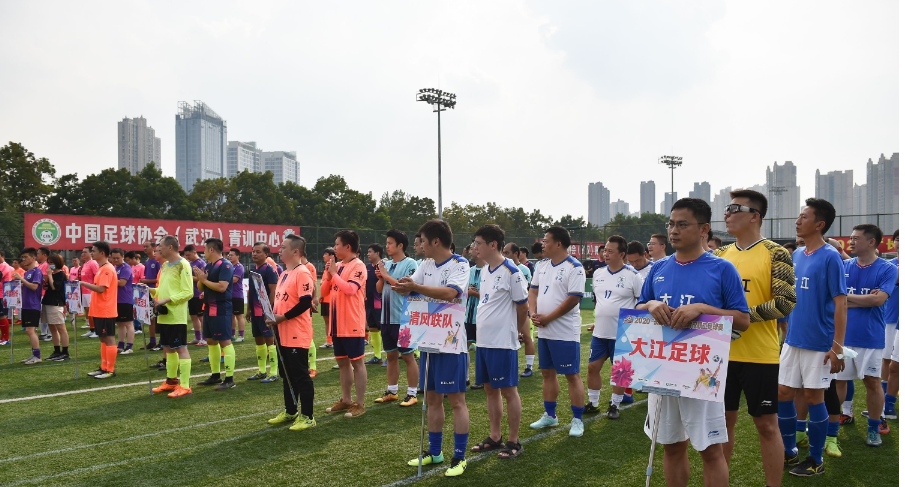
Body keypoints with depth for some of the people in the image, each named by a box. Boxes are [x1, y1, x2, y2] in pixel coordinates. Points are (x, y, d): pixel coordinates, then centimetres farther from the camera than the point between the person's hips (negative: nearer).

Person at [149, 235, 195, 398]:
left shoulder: (183, 265, -12)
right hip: (164, 315, 9)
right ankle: (171, 381, 28)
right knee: (168, 348, 16)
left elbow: (188, 292, -17)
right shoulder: (165, 265, 14)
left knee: (181, 348, -5)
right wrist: (150, 290, 5)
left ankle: (185, 386, -2)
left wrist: (166, 300, -20)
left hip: (177, 316, -9)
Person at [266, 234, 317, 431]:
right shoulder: (284, 274, 15)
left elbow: (306, 302, -22)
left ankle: (307, 417, 5)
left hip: (297, 335, -10)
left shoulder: (302, 273, -15)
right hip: (283, 334, 10)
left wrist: (283, 317, -19)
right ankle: (290, 411, 30)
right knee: (287, 374, 17)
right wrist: (273, 316, 5)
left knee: (301, 375, -3)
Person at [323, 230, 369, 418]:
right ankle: (346, 400, 25)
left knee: (357, 362, -1)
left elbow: (350, 289, -26)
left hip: (352, 324, -8)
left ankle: (359, 404, 5)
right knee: (342, 362, 14)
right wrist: (328, 273, -1)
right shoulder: (338, 265, 11)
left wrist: (334, 273, -15)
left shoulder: (358, 266, -12)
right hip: (337, 323, 8)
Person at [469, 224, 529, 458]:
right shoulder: (484, 270, 9)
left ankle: (514, 441, 13)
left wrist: (514, 330, 6)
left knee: (508, 390, 2)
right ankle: (495, 437, 26)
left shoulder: (511, 272, -15)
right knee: (490, 389, 14)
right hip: (483, 340, 8)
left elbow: (522, 307, -7)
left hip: (503, 342, -8)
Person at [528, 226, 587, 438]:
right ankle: (550, 415, 27)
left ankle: (577, 420, 9)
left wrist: (548, 317, -16)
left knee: (572, 374, -1)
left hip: (565, 332, -8)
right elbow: (533, 290, 13)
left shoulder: (574, 267, -13)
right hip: (543, 331, 8)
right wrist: (533, 313, -5)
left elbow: (574, 298, -19)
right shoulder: (541, 265, 11)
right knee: (547, 372, 15)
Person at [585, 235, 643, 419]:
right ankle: (592, 403, 21)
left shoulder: (633, 276, -10)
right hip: (599, 332, 5)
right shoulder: (598, 273, 7)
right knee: (593, 367, 7)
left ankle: (614, 405, 20)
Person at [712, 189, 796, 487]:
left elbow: (786, 302, -13)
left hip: (760, 354, -4)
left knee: (766, 423, 6)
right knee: (724, 419, 13)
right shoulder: (720, 255, 8)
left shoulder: (775, 254, -7)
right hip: (723, 352, 5)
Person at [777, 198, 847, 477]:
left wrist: (837, 346, -17)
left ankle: (816, 461, 19)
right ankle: (789, 452, 26)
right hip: (793, 339, 7)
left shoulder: (830, 257, -13)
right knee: (784, 393, 9)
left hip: (818, 342, -6)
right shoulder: (796, 255, 8)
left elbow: (840, 302, -14)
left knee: (813, 396, 3)